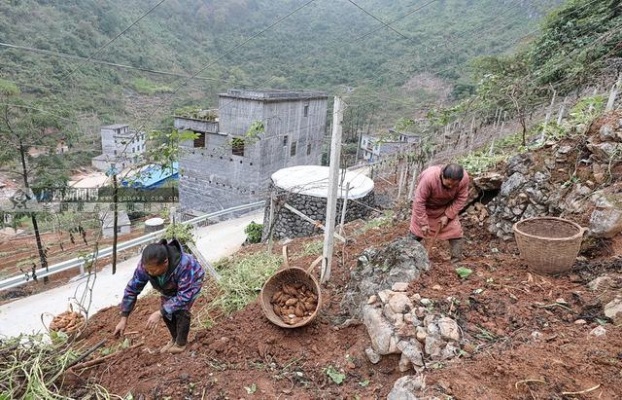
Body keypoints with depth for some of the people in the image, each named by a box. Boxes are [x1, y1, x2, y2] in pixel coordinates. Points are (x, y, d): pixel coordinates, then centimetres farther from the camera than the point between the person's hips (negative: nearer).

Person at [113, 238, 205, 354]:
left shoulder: (183, 264, -47)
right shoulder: (144, 265, -33)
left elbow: (184, 296, -42)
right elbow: (132, 289, -22)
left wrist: (160, 313, -44)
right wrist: (124, 318, -21)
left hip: (192, 282, -5)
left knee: (181, 310, -18)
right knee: (166, 310, -3)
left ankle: (181, 343, 7)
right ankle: (174, 339, 24)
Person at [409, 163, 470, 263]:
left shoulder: (464, 178, -30)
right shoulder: (429, 177, -41)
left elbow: (461, 199, -15)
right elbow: (419, 201, -32)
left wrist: (448, 216, -21)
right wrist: (424, 222, -27)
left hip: (447, 207, 2)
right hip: (426, 207, -2)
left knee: (455, 231, -8)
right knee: (417, 230, 3)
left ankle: (457, 261, 2)